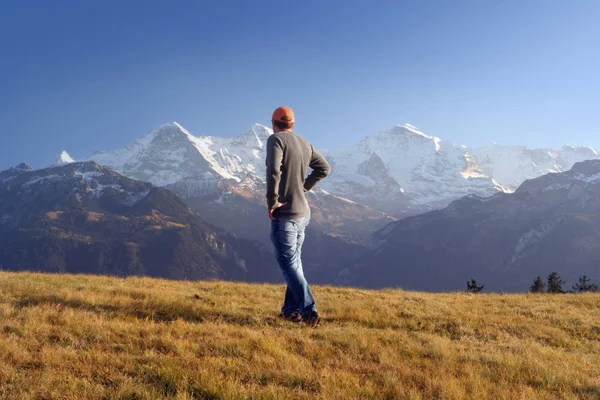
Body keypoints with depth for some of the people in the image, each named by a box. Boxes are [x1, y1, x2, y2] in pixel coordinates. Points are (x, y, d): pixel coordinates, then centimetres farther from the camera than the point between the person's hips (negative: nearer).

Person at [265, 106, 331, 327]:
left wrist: (272, 202, -15)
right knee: (294, 260, 16)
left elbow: (273, 171, -24)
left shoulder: (276, 139, -10)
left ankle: (309, 310, -13)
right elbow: (324, 168, 18)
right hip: (303, 212, 7)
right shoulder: (304, 143, 11)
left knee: (289, 263, -5)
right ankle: (291, 309, 21)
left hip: (284, 212, -7)